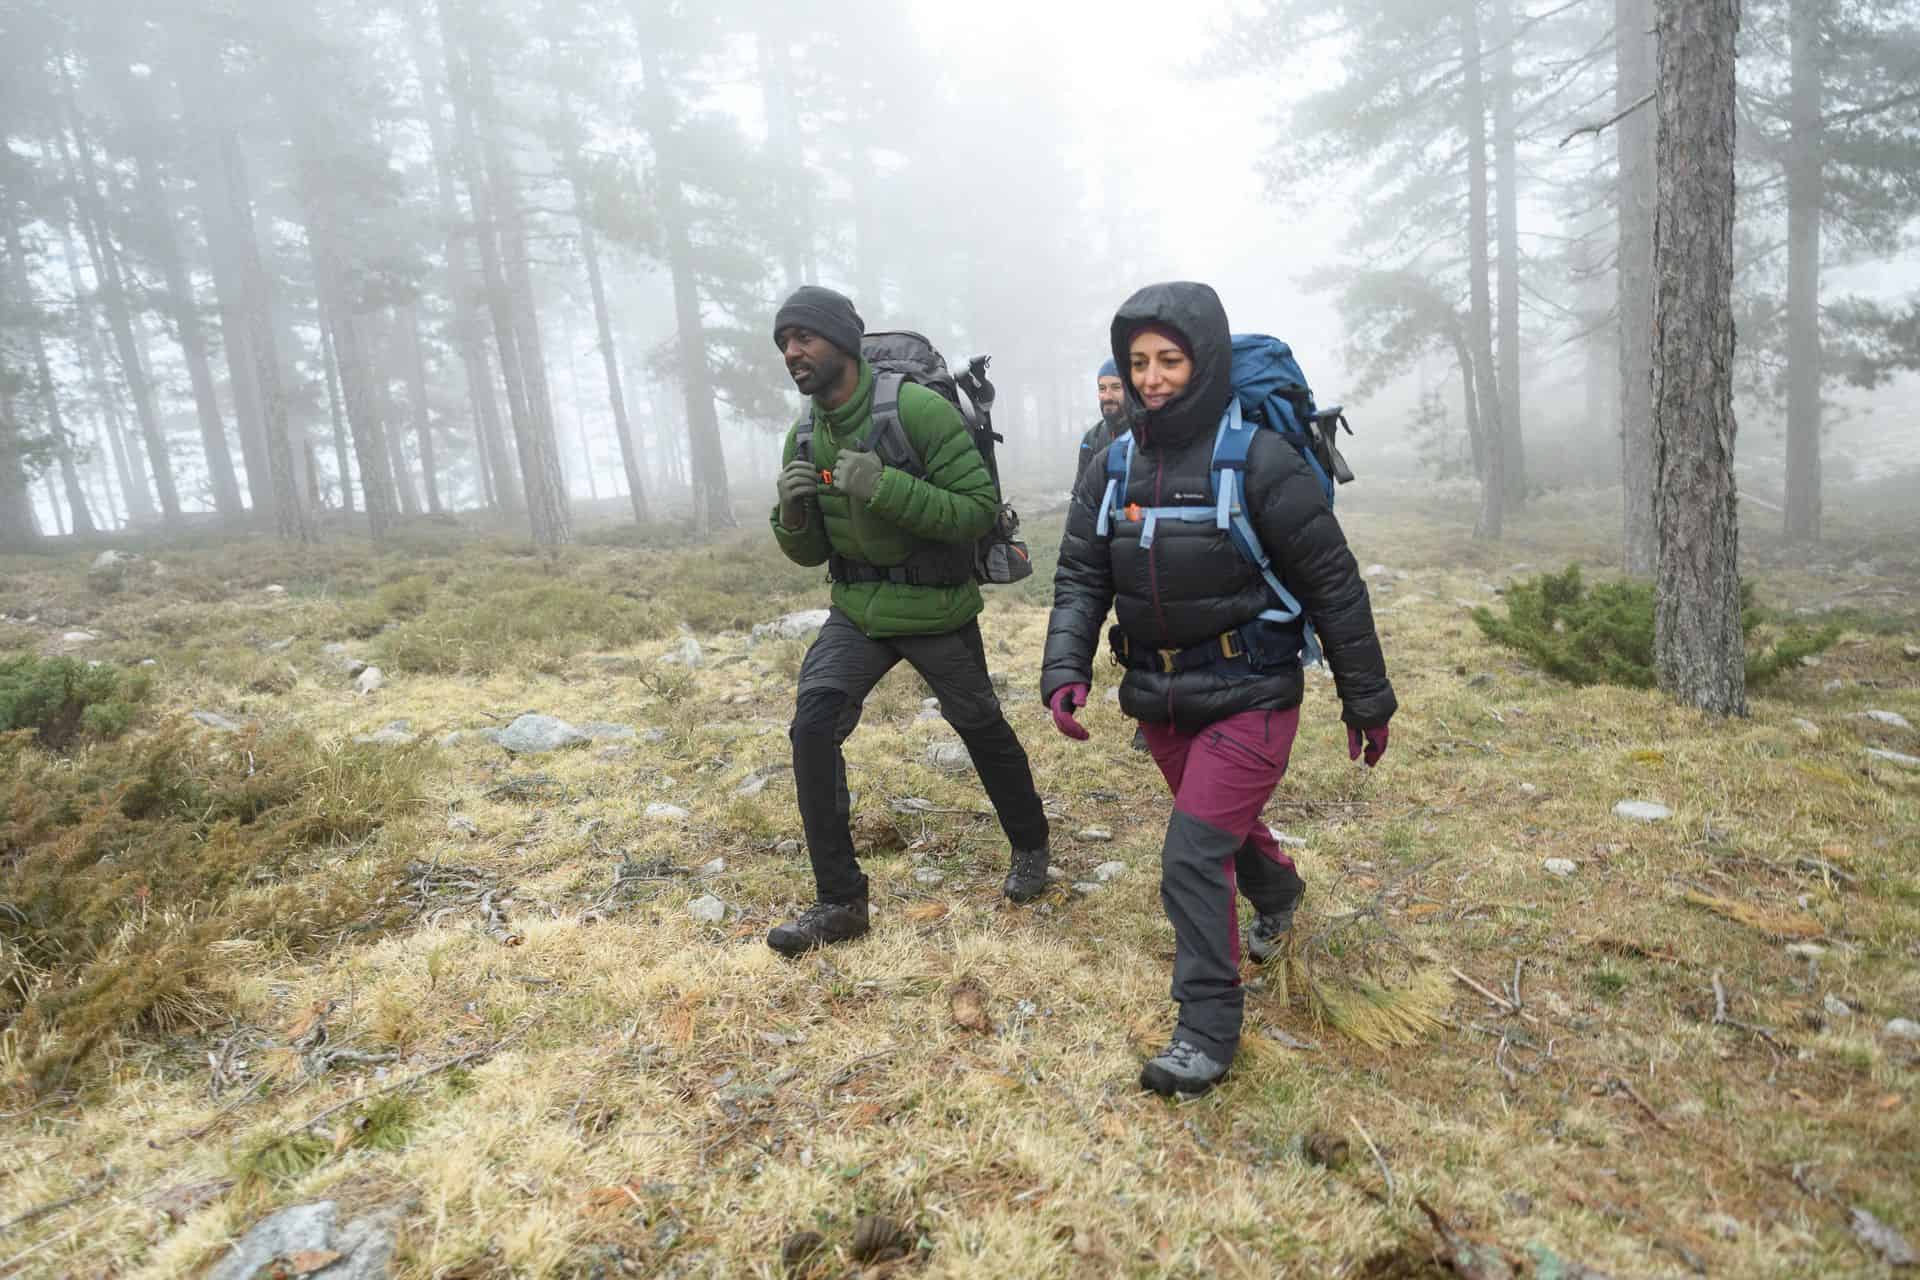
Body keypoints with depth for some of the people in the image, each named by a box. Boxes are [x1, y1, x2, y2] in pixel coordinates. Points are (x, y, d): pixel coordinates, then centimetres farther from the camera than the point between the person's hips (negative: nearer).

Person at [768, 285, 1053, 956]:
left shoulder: (920, 410, -19)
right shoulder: (804, 440, 1)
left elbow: (980, 509, -22)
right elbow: (809, 552, 7)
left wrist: (884, 488, -32)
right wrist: (793, 511, -16)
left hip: (936, 609, -4)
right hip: (856, 610, 5)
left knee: (982, 729, 13)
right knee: (812, 728, -13)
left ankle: (1030, 848, 42)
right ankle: (839, 901, 1)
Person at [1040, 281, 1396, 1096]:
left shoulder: (1258, 460, -16)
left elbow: (1333, 585, -10)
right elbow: (1080, 579, 3)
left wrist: (1366, 699, -5)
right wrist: (1065, 669, -14)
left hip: (1249, 698, -6)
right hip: (1160, 699, 6)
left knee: (1193, 854, -12)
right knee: (1226, 825, 25)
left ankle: (1208, 1031, 6)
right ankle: (1278, 892, 59)